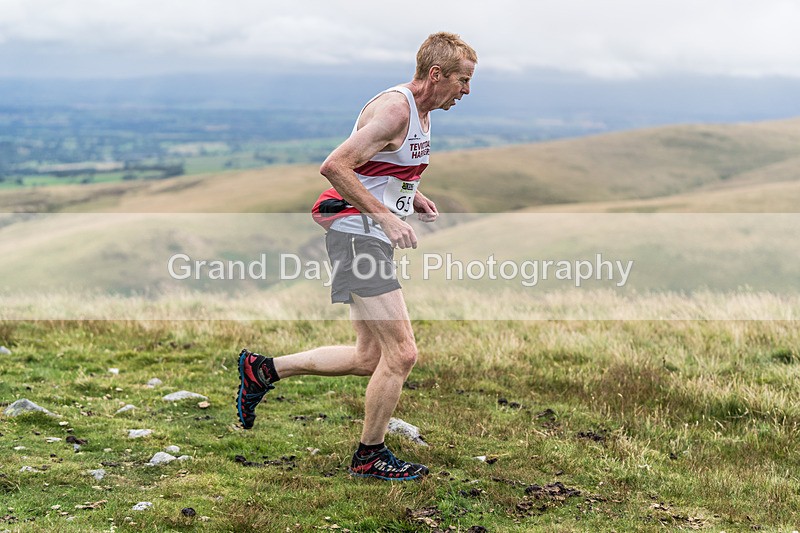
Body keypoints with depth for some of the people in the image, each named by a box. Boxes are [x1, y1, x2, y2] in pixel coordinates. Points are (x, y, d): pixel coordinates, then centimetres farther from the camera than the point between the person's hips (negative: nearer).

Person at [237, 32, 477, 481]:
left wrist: (413, 198, 11)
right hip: (357, 236, -10)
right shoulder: (393, 109, -17)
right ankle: (371, 455, 9)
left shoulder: (422, 112, 15)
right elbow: (334, 166, -23)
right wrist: (386, 215, -25)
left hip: (373, 238, 10)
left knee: (369, 358, 13)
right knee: (401, 352, -8)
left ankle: (263, 370, 24)